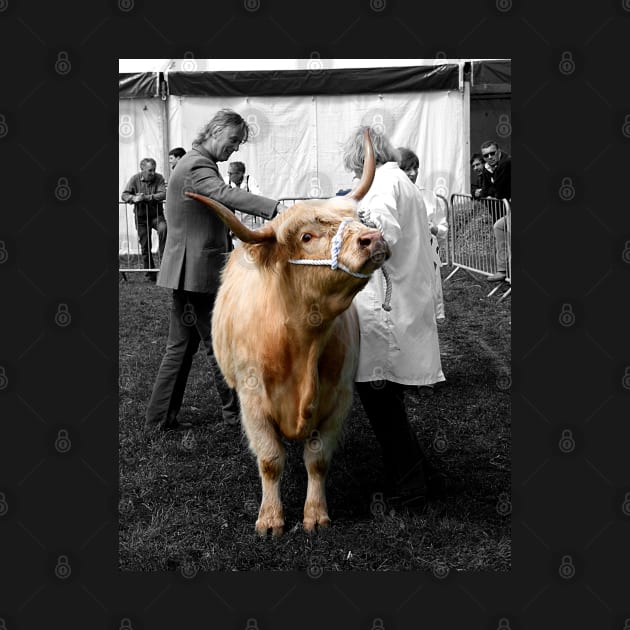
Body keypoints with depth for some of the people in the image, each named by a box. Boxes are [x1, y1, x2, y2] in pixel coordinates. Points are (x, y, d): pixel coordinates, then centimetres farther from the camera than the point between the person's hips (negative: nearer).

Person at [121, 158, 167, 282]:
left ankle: (163, 257, -21)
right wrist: (133, 198, -30)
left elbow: (163, 194, -19)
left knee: (163, 228, -33)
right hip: (141, 216, 1)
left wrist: (146, 197, -30)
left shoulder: (159, 178, -6)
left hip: (156, 214, -1)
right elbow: (124, 195, -8)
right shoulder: (135, 179, -4)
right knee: (145, 245, 4)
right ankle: (150, 273, 13)